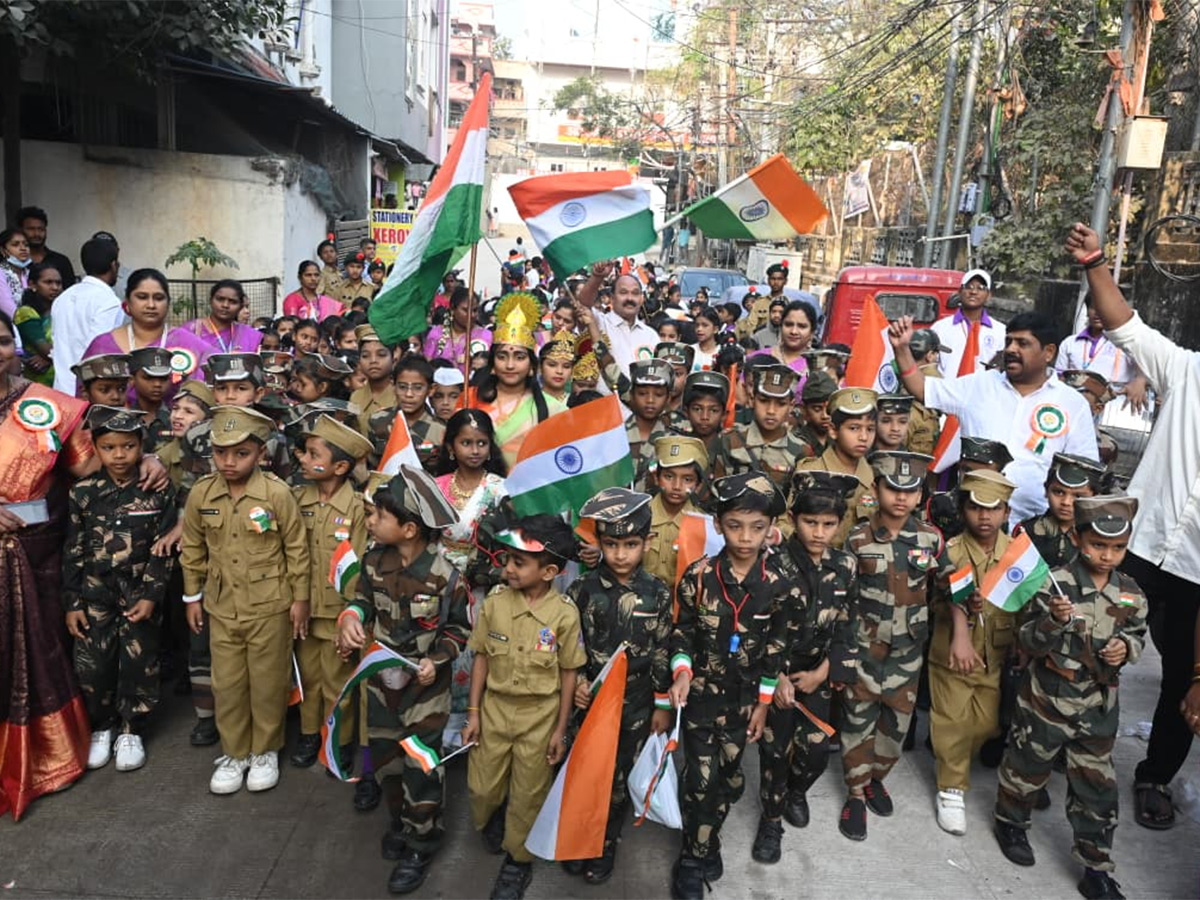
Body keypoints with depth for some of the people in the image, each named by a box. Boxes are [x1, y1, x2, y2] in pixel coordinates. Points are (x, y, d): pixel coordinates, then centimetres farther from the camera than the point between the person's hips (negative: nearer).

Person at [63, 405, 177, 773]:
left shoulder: (159, 492, -6)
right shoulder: (82, 492, -1)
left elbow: (163, 549, -5)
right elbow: (73, 551, 2)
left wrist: (151, 596, -11)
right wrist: (72, 603, 0)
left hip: (140, 594, -1)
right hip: (94, 594, 2)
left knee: (139, 665, 6)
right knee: (92, 666, 7)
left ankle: (131, 731, 24)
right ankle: (101, 728, 28)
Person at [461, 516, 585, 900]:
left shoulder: (565, 614, -18)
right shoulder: (494, 603, -11)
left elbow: (568, 673, -8)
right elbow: (482, 659, -1)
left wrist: (560, 728, -4)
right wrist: (473, 712, 0)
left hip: (539, 716, -2)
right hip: (495, 709, 2)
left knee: (528, 795, 14)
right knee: (481, 787, 14)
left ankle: (517, 860, 37)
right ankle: (492, 822, 49)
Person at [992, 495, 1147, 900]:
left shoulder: (1131, 593, -3)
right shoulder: (1055, 584, -18)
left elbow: (1138, 635, 12)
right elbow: (1029, 642, -17)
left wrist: (1126, 648, -10)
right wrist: (1054, 621, -35)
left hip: (1099, 704, 4)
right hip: (1047, 698, -4)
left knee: (1097, 786, 12)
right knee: (1028, 765, 15)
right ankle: (1011, 821, 42)